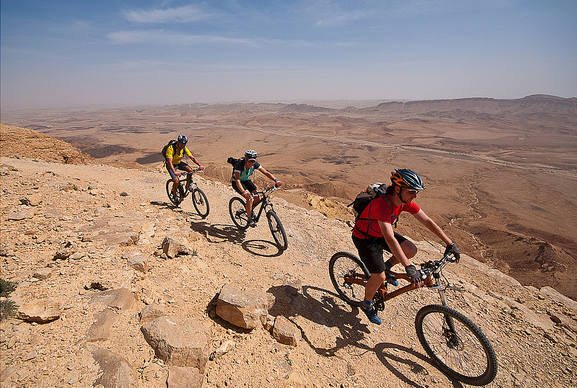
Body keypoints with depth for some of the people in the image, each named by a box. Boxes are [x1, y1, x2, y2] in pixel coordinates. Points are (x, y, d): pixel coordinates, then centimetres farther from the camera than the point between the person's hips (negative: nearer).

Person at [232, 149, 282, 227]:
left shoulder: (255, 164, -20)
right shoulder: (239, 165, -33)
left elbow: (266, 173, -19)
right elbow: (237, 181, -42)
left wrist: (276, 180, -35)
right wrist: (244, 192, -58)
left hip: (247, 180, 5)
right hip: (236, 183, -5)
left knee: (257, 199, -12)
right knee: (250, 198, -27)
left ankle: (249, 209, 20)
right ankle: (250, 219, -9)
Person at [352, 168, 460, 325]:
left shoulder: (405, 201, -14)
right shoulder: (382, 204, -37)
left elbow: (427, 221, -5)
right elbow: (390, 238, -45)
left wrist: (450, 243, -4)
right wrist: (409, 267, -49)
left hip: (381, 233, 7)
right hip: (364, 238, -7)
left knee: (411, 250, -12)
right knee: (380, 277, -11)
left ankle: (387, 266, 17)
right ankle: (366, 304, 19)